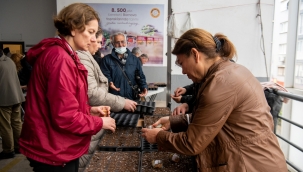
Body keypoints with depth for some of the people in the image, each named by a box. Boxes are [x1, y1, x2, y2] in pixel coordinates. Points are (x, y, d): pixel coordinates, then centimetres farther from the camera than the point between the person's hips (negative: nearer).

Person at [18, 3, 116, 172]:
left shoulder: (64, 55, 10)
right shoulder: (60, 58, -24)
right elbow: (65, 117, -26)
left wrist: (90, 110, 3)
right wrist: (100, 123, -12)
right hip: (54, 153, -10)